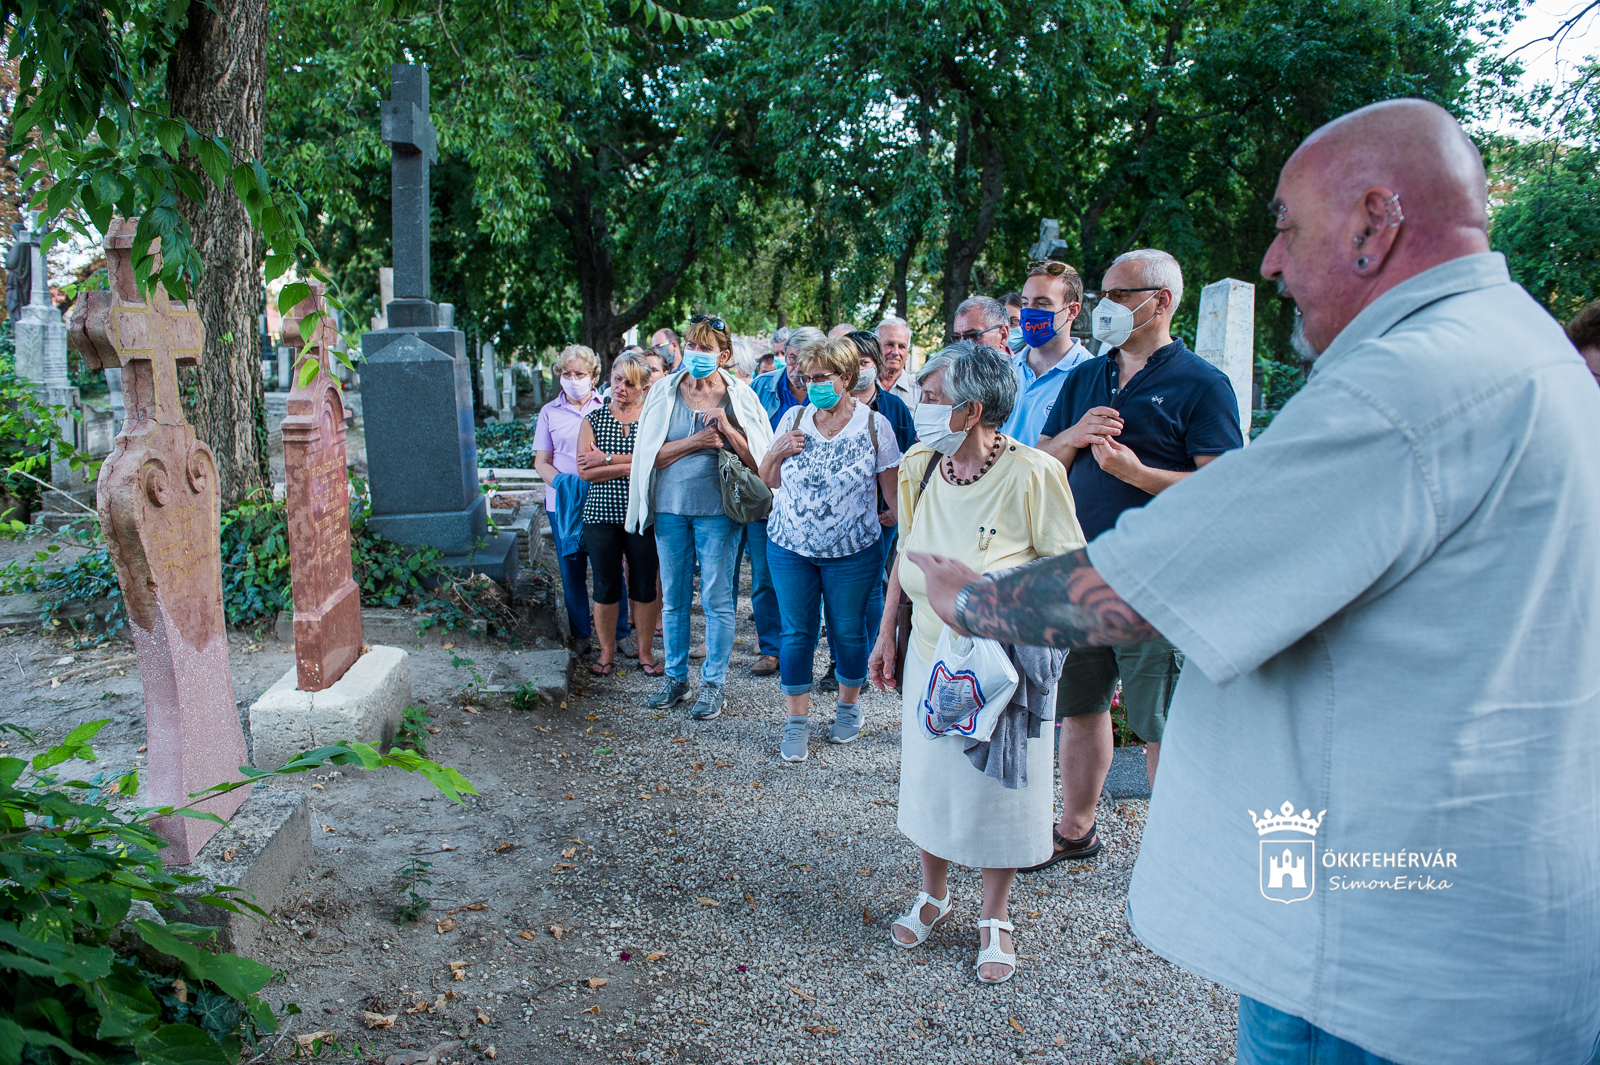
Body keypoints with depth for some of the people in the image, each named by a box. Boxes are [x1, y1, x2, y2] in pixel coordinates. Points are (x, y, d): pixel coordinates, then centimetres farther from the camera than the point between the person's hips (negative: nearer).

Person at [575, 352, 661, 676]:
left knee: (645, 586, 6)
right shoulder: (593, 420, 6)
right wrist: (631, 467, -13)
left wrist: (607, 460, -13)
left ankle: (645, 650, 22)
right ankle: (607, 651, 23)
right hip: (601, 514, 1)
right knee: (605, 586, 7)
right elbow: (585, 470, -5)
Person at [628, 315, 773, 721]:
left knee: (717, 599, 2)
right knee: (673, 598, 11)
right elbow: (651, 454, -4)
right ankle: (675, 676, 25)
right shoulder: (664, 392, 3)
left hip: (717, 510, -2)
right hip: (670, 507, 2)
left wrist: (728, 431, -17)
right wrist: (696, 442, -14)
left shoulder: (739, 397, -1)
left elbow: (757, 460, -4)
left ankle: (714, 682, 15)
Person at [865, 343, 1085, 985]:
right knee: (927, 776, 16)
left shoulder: (1031, 474, -21)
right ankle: (934, 894, 40)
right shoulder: (919, 464, -3)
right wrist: (886, 635, 10)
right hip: (931, 654, 5)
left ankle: (995, 918, 32)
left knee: (998, 784, 9)